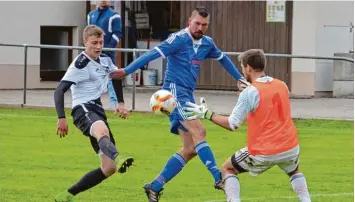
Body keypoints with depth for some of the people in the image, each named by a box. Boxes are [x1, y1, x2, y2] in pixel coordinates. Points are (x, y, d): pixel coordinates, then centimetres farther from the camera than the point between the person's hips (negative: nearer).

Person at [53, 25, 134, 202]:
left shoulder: (105, 60, 14)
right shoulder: (81, 64, -8)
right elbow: (59, 90, -14)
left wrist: (121, 103, 27)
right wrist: (61, 118, -25)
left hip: (98, 111, 8)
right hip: (84, 109, -8)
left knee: (109, 168, 2)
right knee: (102, 131, -44)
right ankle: (117, 159, -79)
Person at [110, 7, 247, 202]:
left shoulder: (207, 43, 12)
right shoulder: (179, 39, -10)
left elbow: (223, 59, 31)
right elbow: (153, 54, -17)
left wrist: (240, 79, 35)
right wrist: (127, 70, -25)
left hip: (187, 95, 8)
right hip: (174, 90, -8)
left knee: (190, 149, 3)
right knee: (198, 131, -25)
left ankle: (155, 186, 8)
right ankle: (218, 177, -32)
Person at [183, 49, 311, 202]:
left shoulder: (249, 93, -13)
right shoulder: (282, 86, 5)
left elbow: (232, 124, -12)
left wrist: (207, 114, -1)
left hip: (263, 153, -5)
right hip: (290, 148, 5)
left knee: (227, 169, 16)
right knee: (294, 172, 36)